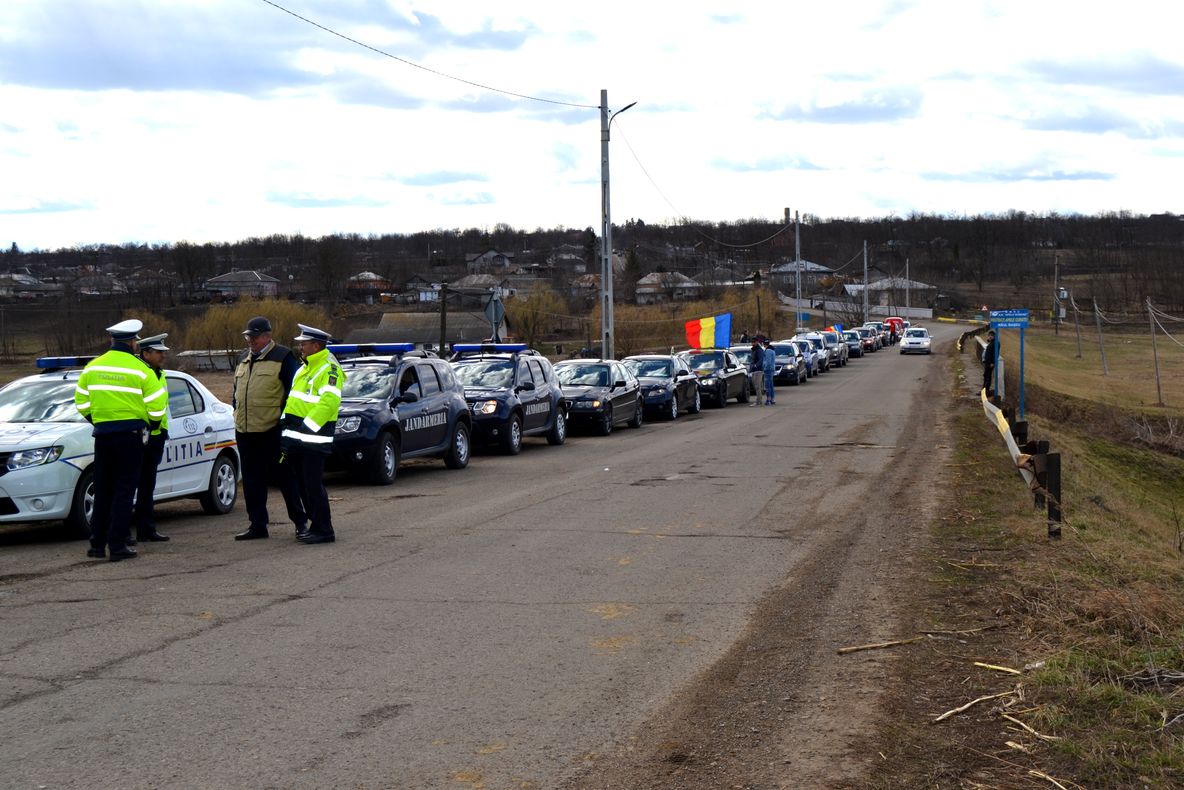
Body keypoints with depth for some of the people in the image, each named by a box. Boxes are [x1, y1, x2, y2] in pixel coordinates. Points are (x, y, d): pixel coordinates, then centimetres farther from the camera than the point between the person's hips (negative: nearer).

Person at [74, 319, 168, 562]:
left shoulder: (92, 367, 4)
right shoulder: (140, 370, -9)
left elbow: (82, 402, 8)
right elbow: (156, 407, -9)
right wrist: (153, 424, 11)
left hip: (102, 434, 4)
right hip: (131, 434, -4)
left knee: (102, 490, 13)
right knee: (124, 490, 0)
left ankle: (97, 544, 16)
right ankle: (117, 545, -2)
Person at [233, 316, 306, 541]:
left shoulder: (283, 357, -5)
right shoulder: (244, 359, 17)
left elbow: (294, 390, -7)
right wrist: (236, 411, 18)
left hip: (272, 431, -7)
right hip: (245, 431, 7)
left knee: (285, 478, -1)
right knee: (252, 481, 10)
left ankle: (300, 521, 7)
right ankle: (257, 524, 17)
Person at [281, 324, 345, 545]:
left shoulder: (329, 370, -12)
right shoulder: (304, 368, 19)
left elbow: (328, 403, -22)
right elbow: (293, 399, 24)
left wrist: (306, 427, -23)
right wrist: (286, 425, 16)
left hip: (313, 440, -9)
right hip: (297, 439, 9)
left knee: (313, 485, -8)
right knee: (303, 485, 13)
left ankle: (323, 530, -2)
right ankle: (316, 525, 22)